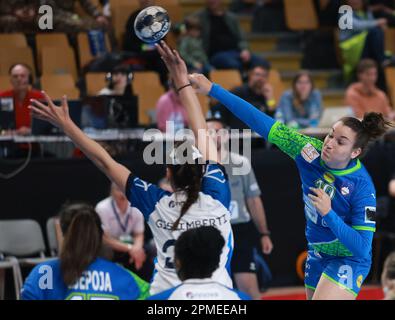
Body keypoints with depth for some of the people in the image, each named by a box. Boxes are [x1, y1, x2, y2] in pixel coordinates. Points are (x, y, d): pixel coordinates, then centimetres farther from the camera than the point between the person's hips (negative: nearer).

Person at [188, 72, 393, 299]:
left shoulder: (362, 187, -27)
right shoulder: (311, 150, -15)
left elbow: (362, 247, -25)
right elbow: (263, 123, -18)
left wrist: (328, 213, -35)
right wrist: (213, 89, -22)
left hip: (349, 261, -6)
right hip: (318, 253, 6)